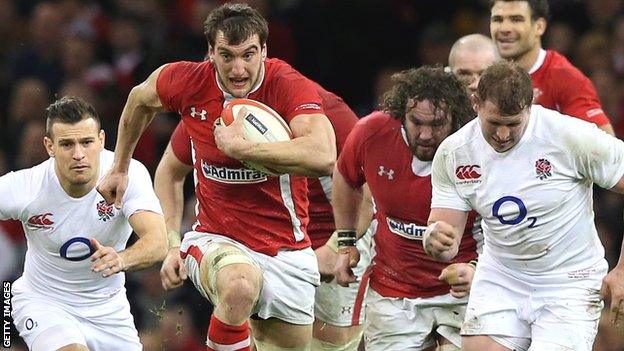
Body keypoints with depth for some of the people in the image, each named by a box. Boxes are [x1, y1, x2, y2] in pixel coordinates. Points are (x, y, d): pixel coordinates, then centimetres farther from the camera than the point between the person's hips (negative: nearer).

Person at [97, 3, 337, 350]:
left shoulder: (289, 85, -18)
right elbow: (141, 99, 17)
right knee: (239, 286, -36)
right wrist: (120, 169, 24)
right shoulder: (189, 81, -8)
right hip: (216, 240, -1)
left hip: (285, 251, 1)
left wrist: (240, 146, -33)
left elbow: (323, 157, -36)